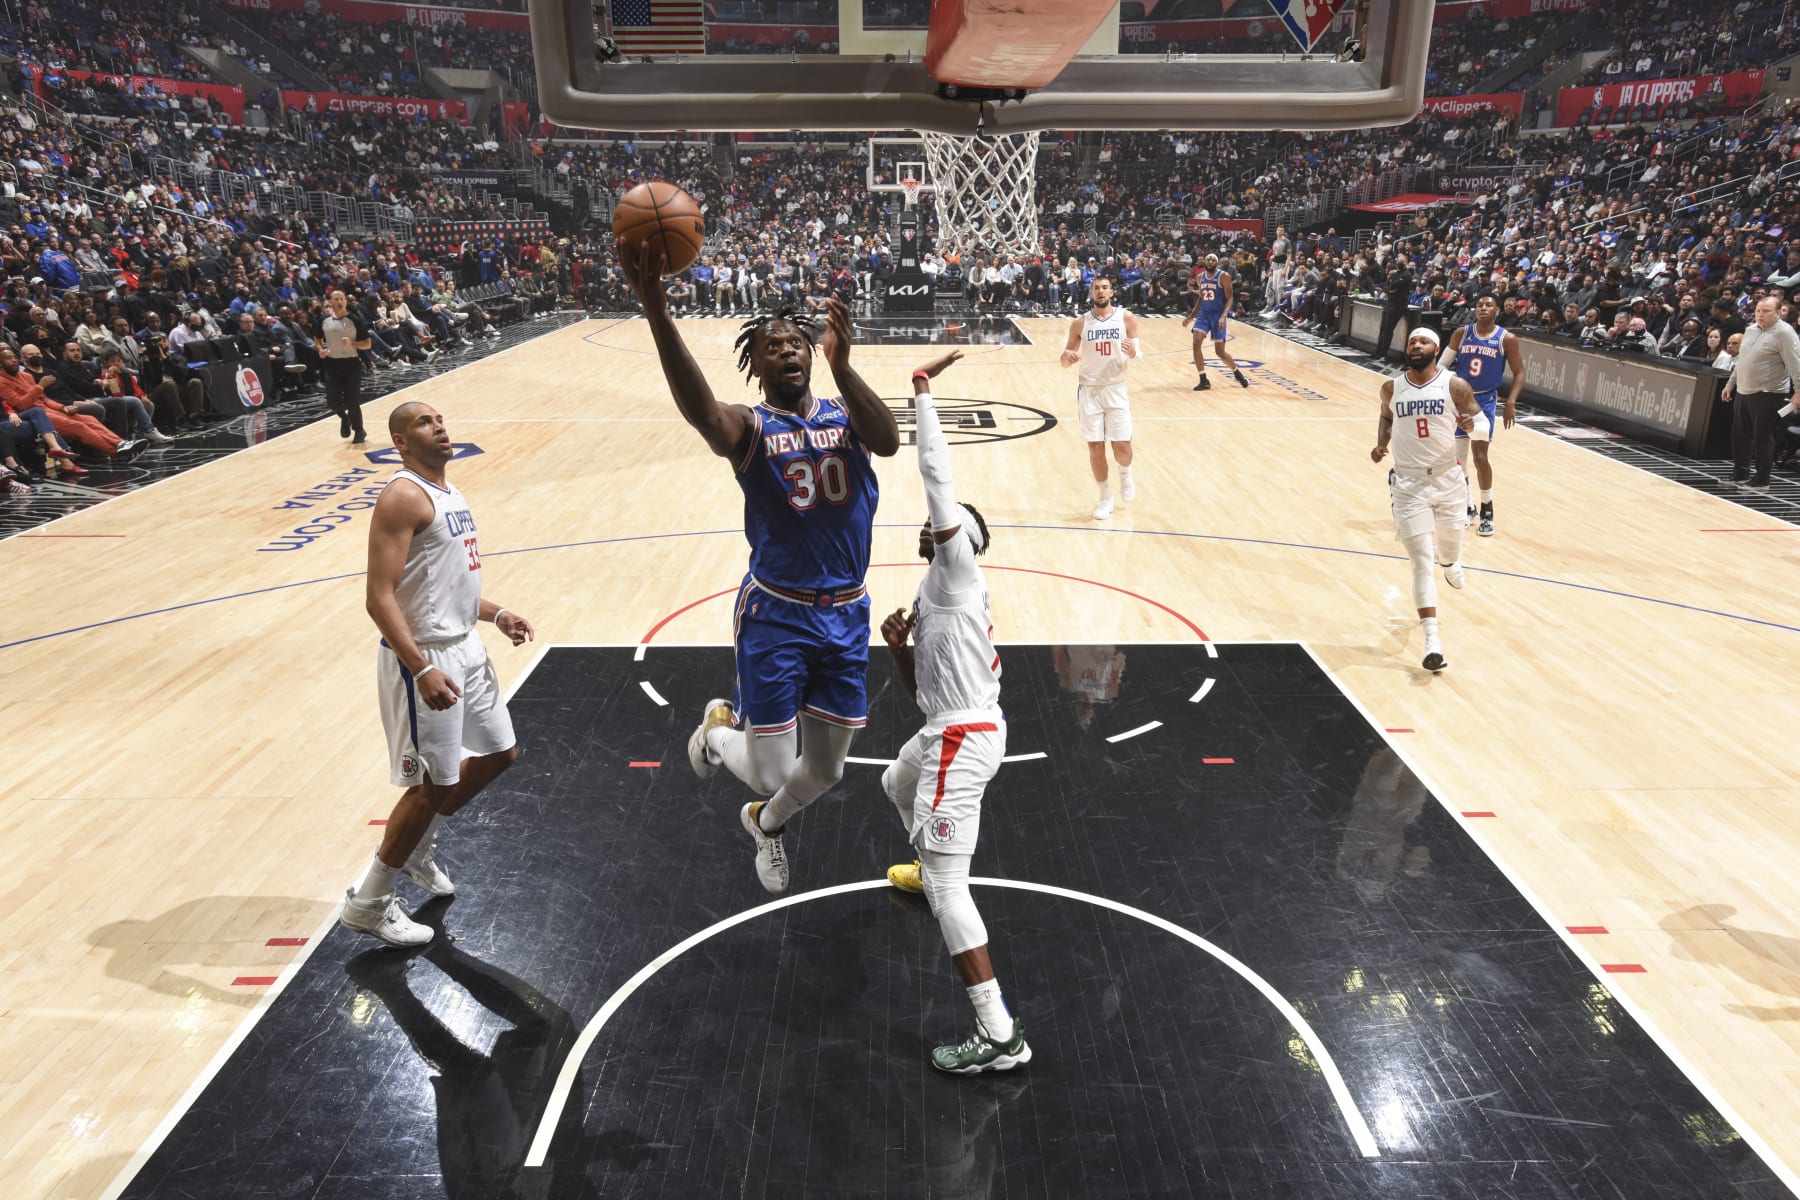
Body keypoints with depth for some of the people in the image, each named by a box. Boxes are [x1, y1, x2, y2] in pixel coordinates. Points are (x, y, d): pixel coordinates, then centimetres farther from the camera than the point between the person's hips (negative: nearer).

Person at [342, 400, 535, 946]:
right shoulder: (403, 496, -16)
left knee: (498, 753, 19)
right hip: (425, 657, -9)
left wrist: (496, 614, 11)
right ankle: (368, 903, 17)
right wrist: (423, 670, -30)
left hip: (465, 646, 9)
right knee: (433, 784, -1)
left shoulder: (448, 492, 13)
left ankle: (420, 846, 38)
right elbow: (380, 598, -23)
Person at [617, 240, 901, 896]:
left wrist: (842, 367, -39)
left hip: (846, 614, 4)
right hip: (776, 615, -3)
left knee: (826, 770, 16)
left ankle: (765, 824, 50)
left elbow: (889, 441, -22)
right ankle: (718, 730, 34)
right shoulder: (749, 427, -8)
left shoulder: (844, 415, 2)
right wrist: (655, 309, -48)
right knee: (773, 775, -2)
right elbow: (699, 409, -33)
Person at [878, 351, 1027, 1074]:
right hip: (950, 732, 10)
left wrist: (922, 396, -16)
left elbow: (937, 476, -19)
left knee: (946, 885, -12)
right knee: (897, 785, 39)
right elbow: (917, 687, 20)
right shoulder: (933, 595, 19)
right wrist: (897, 646, 3)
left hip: (963, 740, -10)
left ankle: (1000, 1036, -11)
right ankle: (929, 867, 65)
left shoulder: (957, 570, -8)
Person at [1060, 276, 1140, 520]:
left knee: (1122, 446, -5)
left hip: (1116, 389, 0)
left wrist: (1133, 352, -23)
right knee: (1095, 447, 1)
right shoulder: (1080, 323, 0)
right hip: (1089, 390, 1)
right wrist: (1067, 356, -20)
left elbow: (1137, 354, 1)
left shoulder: (1126, 318, -1)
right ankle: (1105, 497, 18)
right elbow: (1065, 361, 4)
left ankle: (1125, 474, 30)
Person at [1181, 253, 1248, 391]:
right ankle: (1204, 380, -9)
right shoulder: (1200, 277, 6)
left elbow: (1229, 298, -12)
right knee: (1196, 343, -17)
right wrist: (1191, 317, 14)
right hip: (1203, 314, 5)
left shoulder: (1223, 277, -11)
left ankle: (1237, 372, 29)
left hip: (1218, 315, -5)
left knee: (1220, 351, -1)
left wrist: (1223, 316, -27)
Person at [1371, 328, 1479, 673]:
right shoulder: (1392, 388, 1)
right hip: (1409, 483, 0)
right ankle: (1432, 641, -7)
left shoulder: (1455, 385, -6)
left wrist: (1470, 422, -24)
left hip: (1448, 479, 0)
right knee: (1421, 563, -7)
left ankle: (1448, 559, 60)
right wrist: (1381, 443, 0)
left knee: (1450, 549, 18)